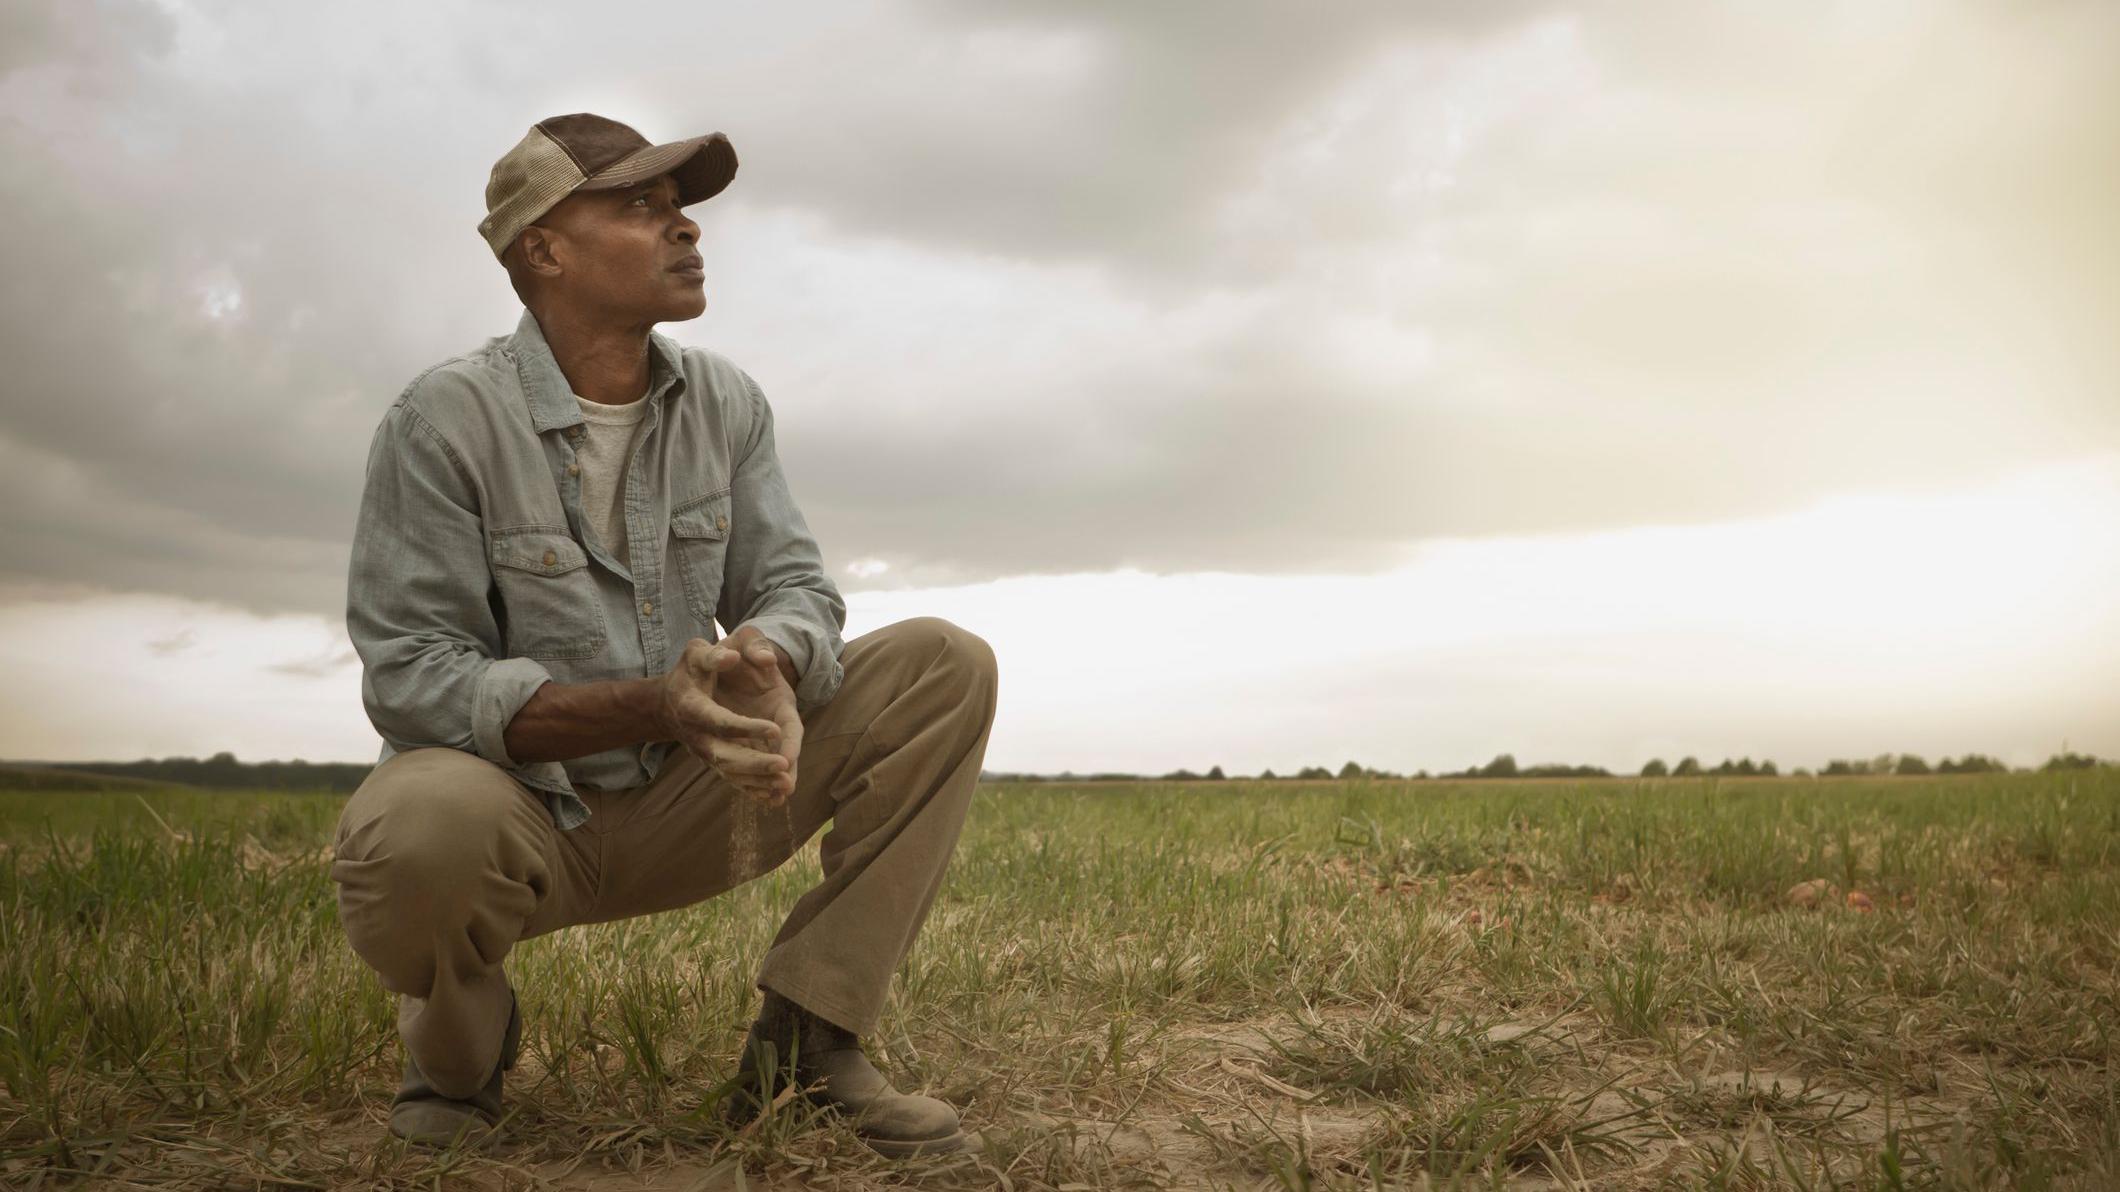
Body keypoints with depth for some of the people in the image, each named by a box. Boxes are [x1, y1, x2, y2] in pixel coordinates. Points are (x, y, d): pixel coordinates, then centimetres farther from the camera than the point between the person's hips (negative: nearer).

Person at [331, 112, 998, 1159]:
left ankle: (806, 1033, -8)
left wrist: (770, 668, -28)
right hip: (518, 816, -4)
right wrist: (656, 703, -33)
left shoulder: (725, 402, 2)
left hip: (678, 809, 5)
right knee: (417, 828, -41)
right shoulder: (446, 418, -14)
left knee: (944, 667, -10)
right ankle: (460, 1040, -2)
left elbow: (794, 587, 0)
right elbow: (411, 678, -19)